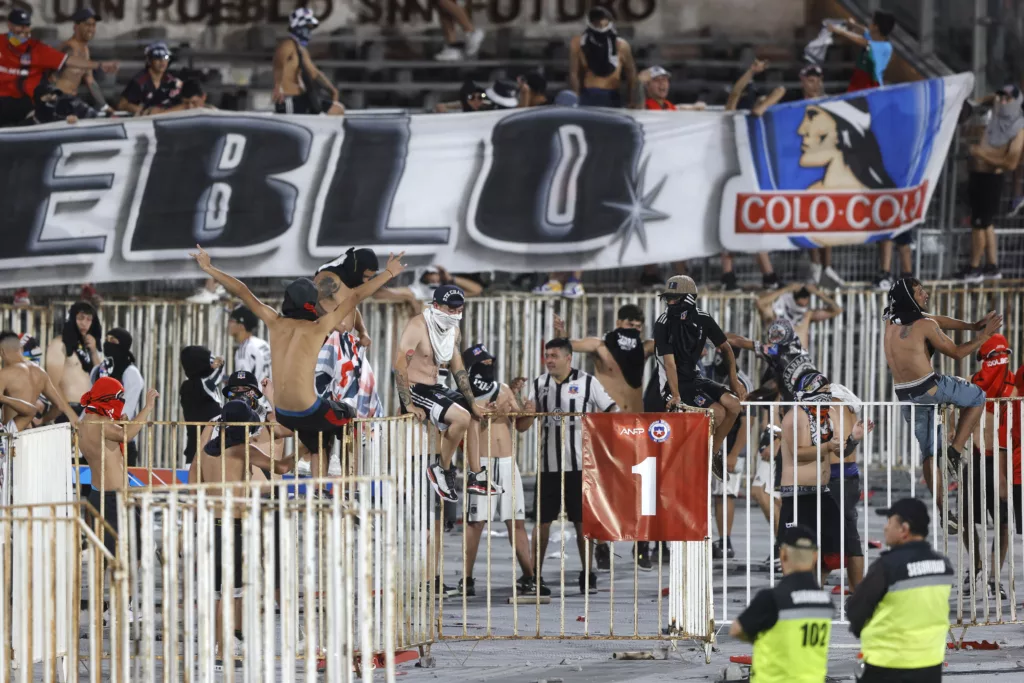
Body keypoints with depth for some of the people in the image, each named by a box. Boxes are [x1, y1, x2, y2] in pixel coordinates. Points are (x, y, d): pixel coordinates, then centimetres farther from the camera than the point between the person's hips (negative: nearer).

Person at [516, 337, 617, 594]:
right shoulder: (539, 385, 9)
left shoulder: (587, 382, 1)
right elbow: (521, 426, 8)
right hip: (548, 465, 2)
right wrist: (528, 414, -13)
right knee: (542, 522, 2)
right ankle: (535, 576, 7)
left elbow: (613, 411, 3)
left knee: (582, 521, 2)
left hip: (580, 464, -2)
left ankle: (587, 575, 10)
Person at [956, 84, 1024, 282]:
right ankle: (992, 267, 22)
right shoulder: (998, 106, 2)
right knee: (986, 223, 14)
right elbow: (992, 98, 29)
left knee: (979, 223, -5)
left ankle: (974, 269, 3)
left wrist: (982, 154, -23)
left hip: (992, 178, -8)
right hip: (977, 174, 8)